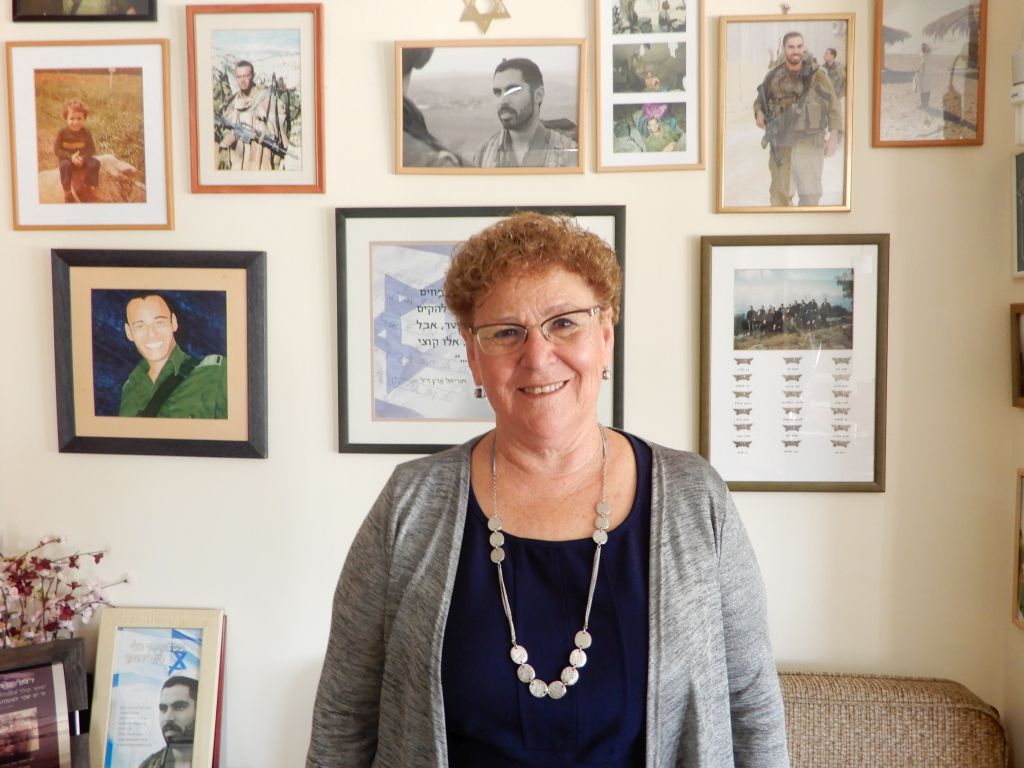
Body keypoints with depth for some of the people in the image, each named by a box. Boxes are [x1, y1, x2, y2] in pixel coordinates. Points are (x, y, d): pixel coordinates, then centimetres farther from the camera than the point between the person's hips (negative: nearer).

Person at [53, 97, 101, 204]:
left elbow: (91, 149, -5)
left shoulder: (86, 132, -5)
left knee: (95, 163, -25)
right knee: (65, 166, -36)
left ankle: (85, 188, -5)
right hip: (66, 159, -3)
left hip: (82, 159, 3)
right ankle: (67, 193, -19)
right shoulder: (62, 132, -11)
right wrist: (71, 157, -27)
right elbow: (57, 150, -11)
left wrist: (82, 157, -25)